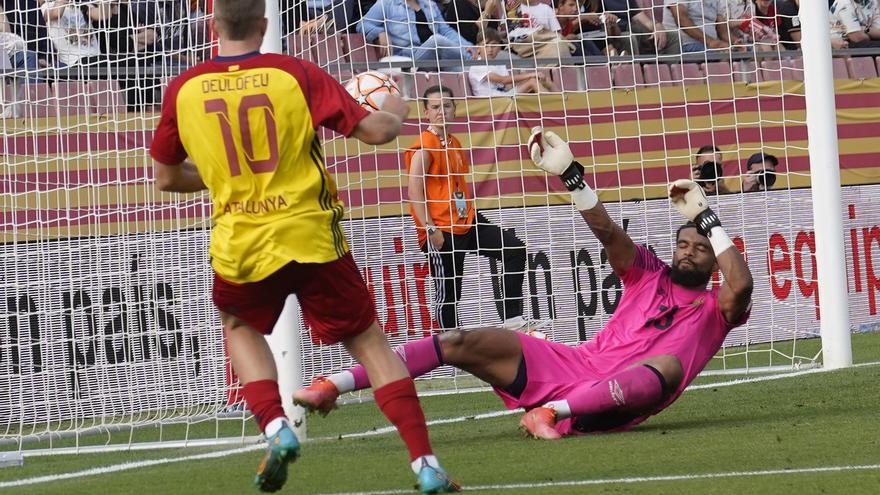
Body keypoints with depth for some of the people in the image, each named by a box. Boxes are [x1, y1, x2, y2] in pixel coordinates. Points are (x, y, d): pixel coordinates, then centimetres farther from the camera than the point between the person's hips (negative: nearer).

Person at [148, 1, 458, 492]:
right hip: (312, 236, -1)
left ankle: (276, 428, 7)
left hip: (240, 244, 1)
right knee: (369, 341, 11)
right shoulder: (296, 75, -7)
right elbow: (376, 131, -6)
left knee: (241, 327, 30)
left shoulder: (183, 91, -1)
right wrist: (395, 113, 17)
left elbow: (167, 177, 11)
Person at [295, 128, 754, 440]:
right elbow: (606, 230, 10)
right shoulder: (651, 275, 23)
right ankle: (337, 384, -19)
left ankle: (554, 411, -51)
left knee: (668, 365, -39)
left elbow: (741, 286, -11)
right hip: (570, 365, 5)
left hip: (612, 402, -5)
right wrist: (569, 173, -4)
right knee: (463, 342, -10)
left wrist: (707, 220, -3)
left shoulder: (714, 310, 12)